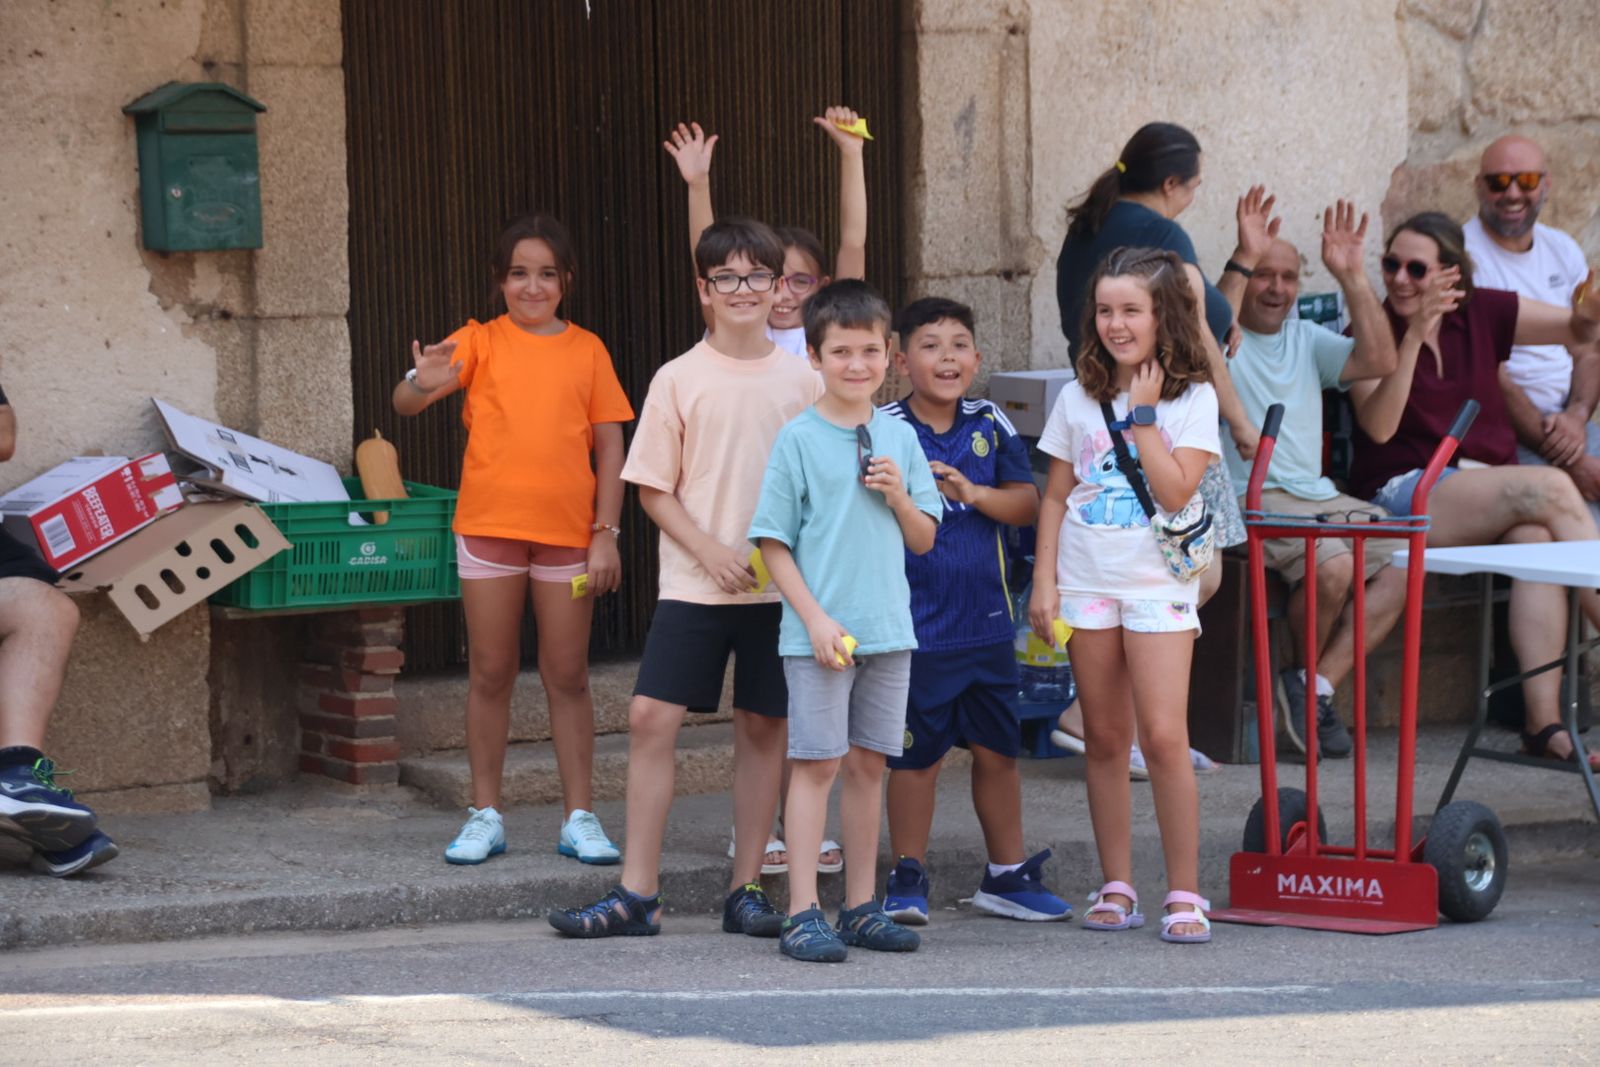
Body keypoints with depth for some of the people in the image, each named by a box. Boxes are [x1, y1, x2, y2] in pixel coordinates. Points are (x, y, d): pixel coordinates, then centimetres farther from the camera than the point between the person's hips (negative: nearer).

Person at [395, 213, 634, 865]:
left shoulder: (587, 350, 6)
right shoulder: (479, 342, 2)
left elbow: (609, 448, 6)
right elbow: (406, 403, -11)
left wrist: (606, 534, -2)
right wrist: (423, 385, -35)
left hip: (567, 533, 1)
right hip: (489, 527, -1)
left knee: (568, 677, 5)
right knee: (490, 675, 5)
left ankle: (579, 819, 10)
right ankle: (485, 817, 12)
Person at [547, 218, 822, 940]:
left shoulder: (802, 382, 5)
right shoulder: (679, 380, 0)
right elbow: (653, 487, 1)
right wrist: (709, 550, -11)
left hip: (781, 586, 1)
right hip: (693, 583, -1)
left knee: (763, 727, 5)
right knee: (651, 717, -9)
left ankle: (746, 890, 14)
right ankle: (637, 893, -4)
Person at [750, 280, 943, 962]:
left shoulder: (900, 438, 8)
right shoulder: (798, 439, -5)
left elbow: (924, 540, 13)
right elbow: (774, 542, -5)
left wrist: (899, 495, -7)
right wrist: (815, 618, -14)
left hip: (888, 628, 4)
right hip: (818, 633, -4)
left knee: (869, 763, 10)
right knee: (817, 764, -4)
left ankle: (862, 908, 17)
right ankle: (803, 914, -3)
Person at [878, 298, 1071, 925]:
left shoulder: (990, 425, 5)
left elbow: (1027, 504, 0)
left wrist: (972, 492, -15)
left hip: (986, 621, 4)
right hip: (916, 625, -4)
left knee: (997, 750, 13)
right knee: (917, 754, 3)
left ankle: (1007, 875, 25)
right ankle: (907, 879, 16)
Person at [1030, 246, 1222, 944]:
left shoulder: (1193, 398, -2)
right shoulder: (1078, 399, 8)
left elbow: (1175, 490, -13)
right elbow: (1055, 497, 10)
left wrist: (1142, 415, -12)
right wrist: (1045, 581, 3)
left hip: (1158, 584, -3)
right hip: (1087, 582, 3)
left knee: (1165, 735, -12)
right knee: (1105, 738, 7)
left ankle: (1184, 894, -6)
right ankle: (1116, 888, 13)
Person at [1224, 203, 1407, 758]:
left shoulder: (1307, 340, 20)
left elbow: (1379, 361, 5)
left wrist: (1351, 277, -1)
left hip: (1319, 496, 7)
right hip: (1252, 499, -7)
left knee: (1402, 566, -15)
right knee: (1334, 566, -31)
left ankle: (1318, 685, -10)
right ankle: (1305, 674, -2)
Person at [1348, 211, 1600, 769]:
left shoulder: (1484, 313, 10)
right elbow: (1378, 426, -13)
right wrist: (1414, 336, -20)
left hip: (1488, 484, 4)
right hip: (1405, 490, -4)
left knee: (1535, 533, -33)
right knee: (1552, 490, -27)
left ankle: (1544, 719, -37)